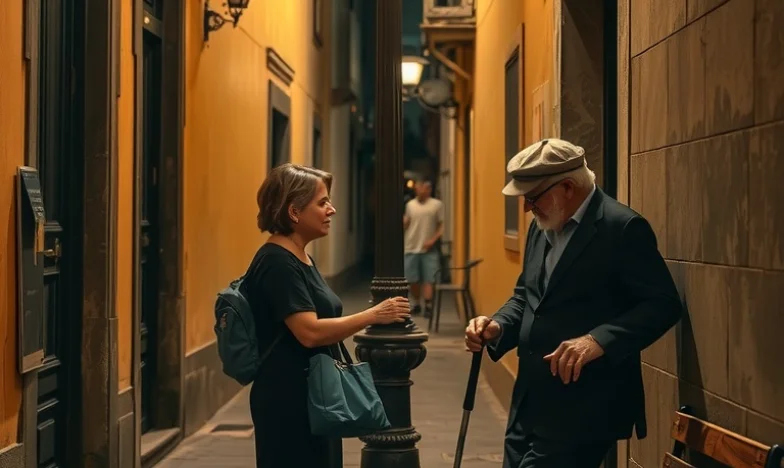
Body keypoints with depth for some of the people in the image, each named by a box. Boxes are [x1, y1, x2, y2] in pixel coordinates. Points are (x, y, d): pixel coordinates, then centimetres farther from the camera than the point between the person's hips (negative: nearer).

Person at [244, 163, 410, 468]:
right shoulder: (277, 263, -17)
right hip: (288, 401, -10)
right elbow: (310, 332, -25)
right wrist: (373, 316, -21)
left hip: (314, 396, 10)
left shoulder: (301, 259, 13)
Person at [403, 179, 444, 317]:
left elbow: (441, 226, 0)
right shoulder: (410, 204, 9)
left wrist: (433, 240, -12)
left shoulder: (437, 205, 1)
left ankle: (428, 306, -7)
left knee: (428, 279, -7)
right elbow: (405, 224, 14)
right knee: (412, 280, 5)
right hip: (411, 248, 3)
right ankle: (416, 305, 19)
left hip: (428, 249, -3)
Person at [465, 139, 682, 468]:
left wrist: (599, 340, -29)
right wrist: (497, 326, 1)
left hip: (582, 410, -8)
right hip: (530, 403, 8)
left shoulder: (623, 228, -13)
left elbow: (663, 305, -17)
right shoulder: (541, 227, 13)